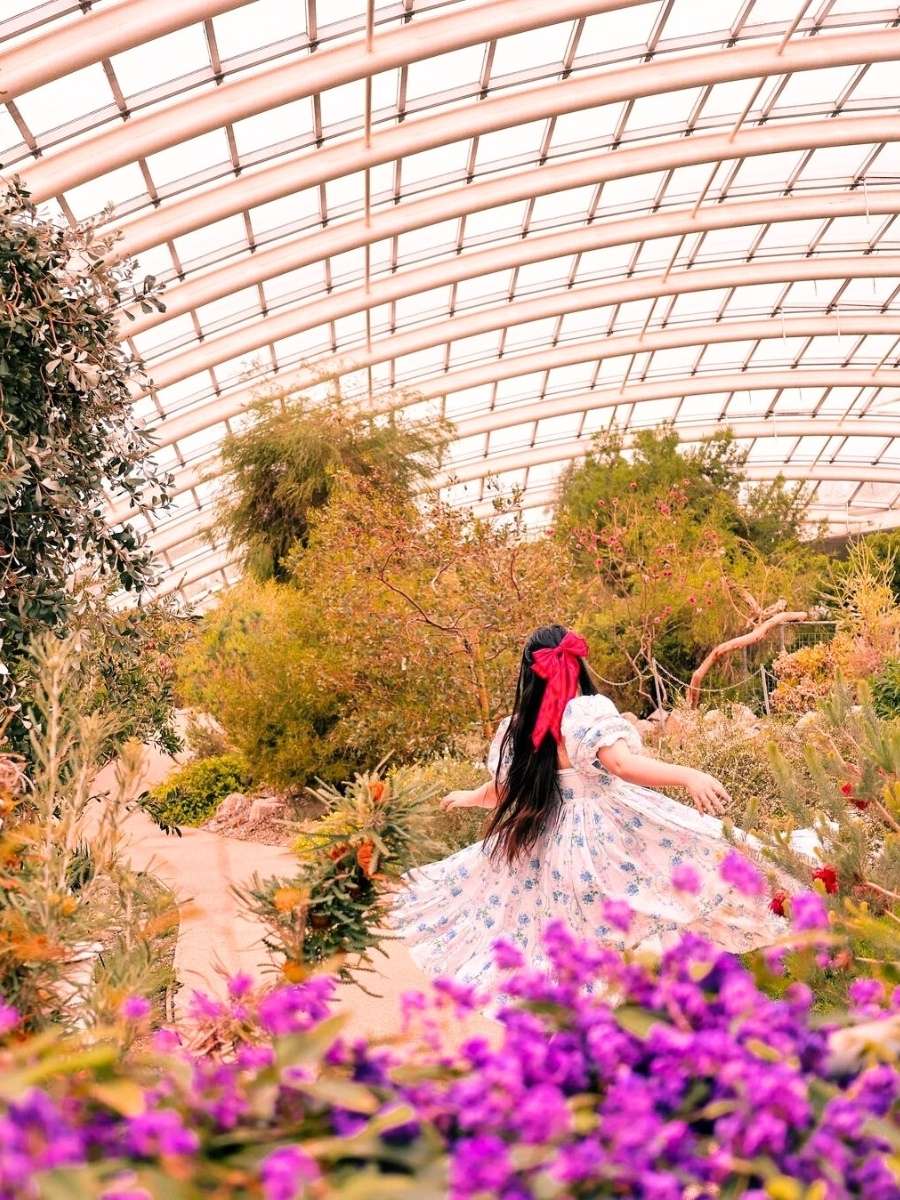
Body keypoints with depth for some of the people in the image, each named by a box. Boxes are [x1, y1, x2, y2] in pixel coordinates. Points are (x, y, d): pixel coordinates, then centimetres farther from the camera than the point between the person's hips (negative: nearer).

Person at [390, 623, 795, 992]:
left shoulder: (517, 728, 3)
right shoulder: (590, 712, -15)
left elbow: (500, 790, 17)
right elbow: (623, 763, -31)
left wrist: (468, 798, 38)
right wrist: (688, 776, -40)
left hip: (544, 841, 7)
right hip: (609, 833, -6)